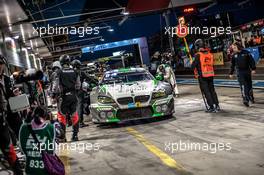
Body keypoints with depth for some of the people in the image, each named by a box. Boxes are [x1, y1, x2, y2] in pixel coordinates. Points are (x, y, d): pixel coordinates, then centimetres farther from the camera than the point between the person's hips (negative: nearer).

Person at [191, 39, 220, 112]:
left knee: (206, 91, 0)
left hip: (202, 76, -6)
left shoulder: (198, 55, -13)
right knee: (212, 90, 16)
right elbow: (212, 64, 12)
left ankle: (211, 107, -1)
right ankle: (217, 105, 18)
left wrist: (195, 68, 9)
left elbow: (193, 65, -12)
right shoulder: (210, 54, 5)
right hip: (210, 75, 6)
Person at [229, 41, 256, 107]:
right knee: (243, 86, -11)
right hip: (240, 73, 0)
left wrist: (253, 69, -10)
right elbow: (232, 65, 12)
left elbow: (252, 61, -3)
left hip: (247, 71, 0)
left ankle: (251, 97, 31)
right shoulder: (234, 55, 4)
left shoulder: (246, 53, -3)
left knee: (249, 85, 11)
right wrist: (231, 73, 13)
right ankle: (245, 100, -15)